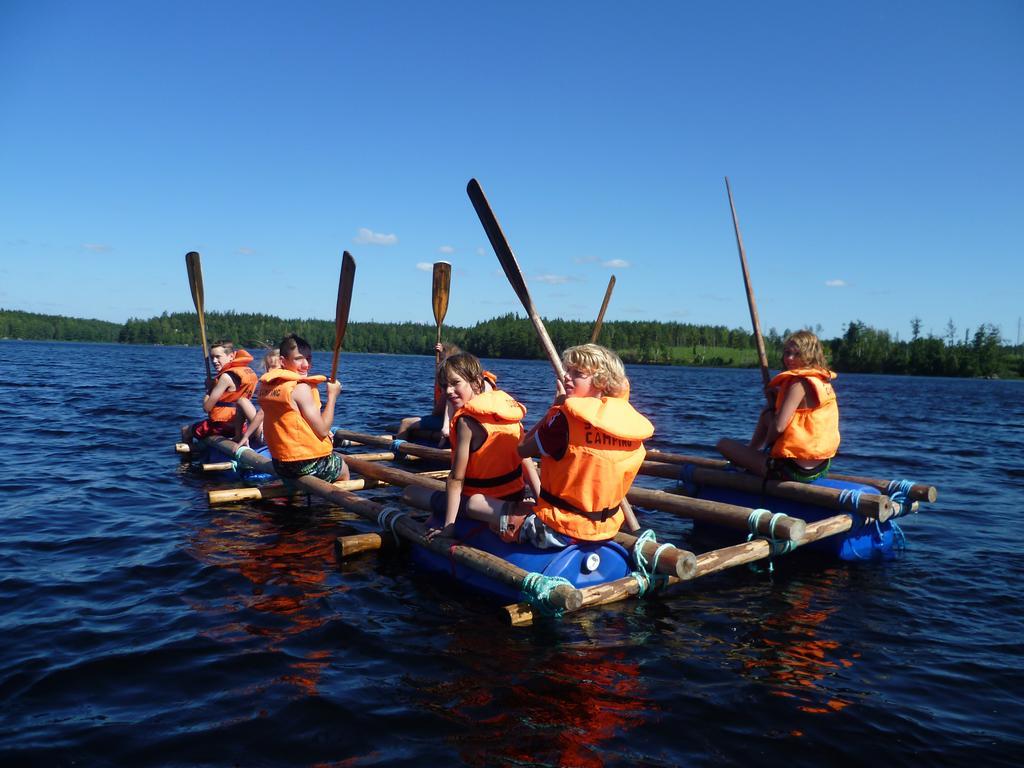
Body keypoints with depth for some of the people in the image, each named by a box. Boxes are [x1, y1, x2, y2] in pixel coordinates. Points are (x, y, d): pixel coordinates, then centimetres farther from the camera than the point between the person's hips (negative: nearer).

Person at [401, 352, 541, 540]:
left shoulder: (467, 420, -20)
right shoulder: (507, 404, -2)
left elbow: (456, 479, -19)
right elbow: (527, 461, 0)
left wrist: (449, 526, -15)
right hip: (516, 497, 7)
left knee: (410, 493, 5)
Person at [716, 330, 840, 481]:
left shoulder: (799, 382, -17)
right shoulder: (823, 381, 10)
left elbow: (778, 427, -22)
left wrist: (767, 443, -2)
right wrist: (780, 396, 9)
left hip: (794, 469, -9)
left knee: (724, 444, 2)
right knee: (768, 412, 26)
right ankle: (751, 452, 32)